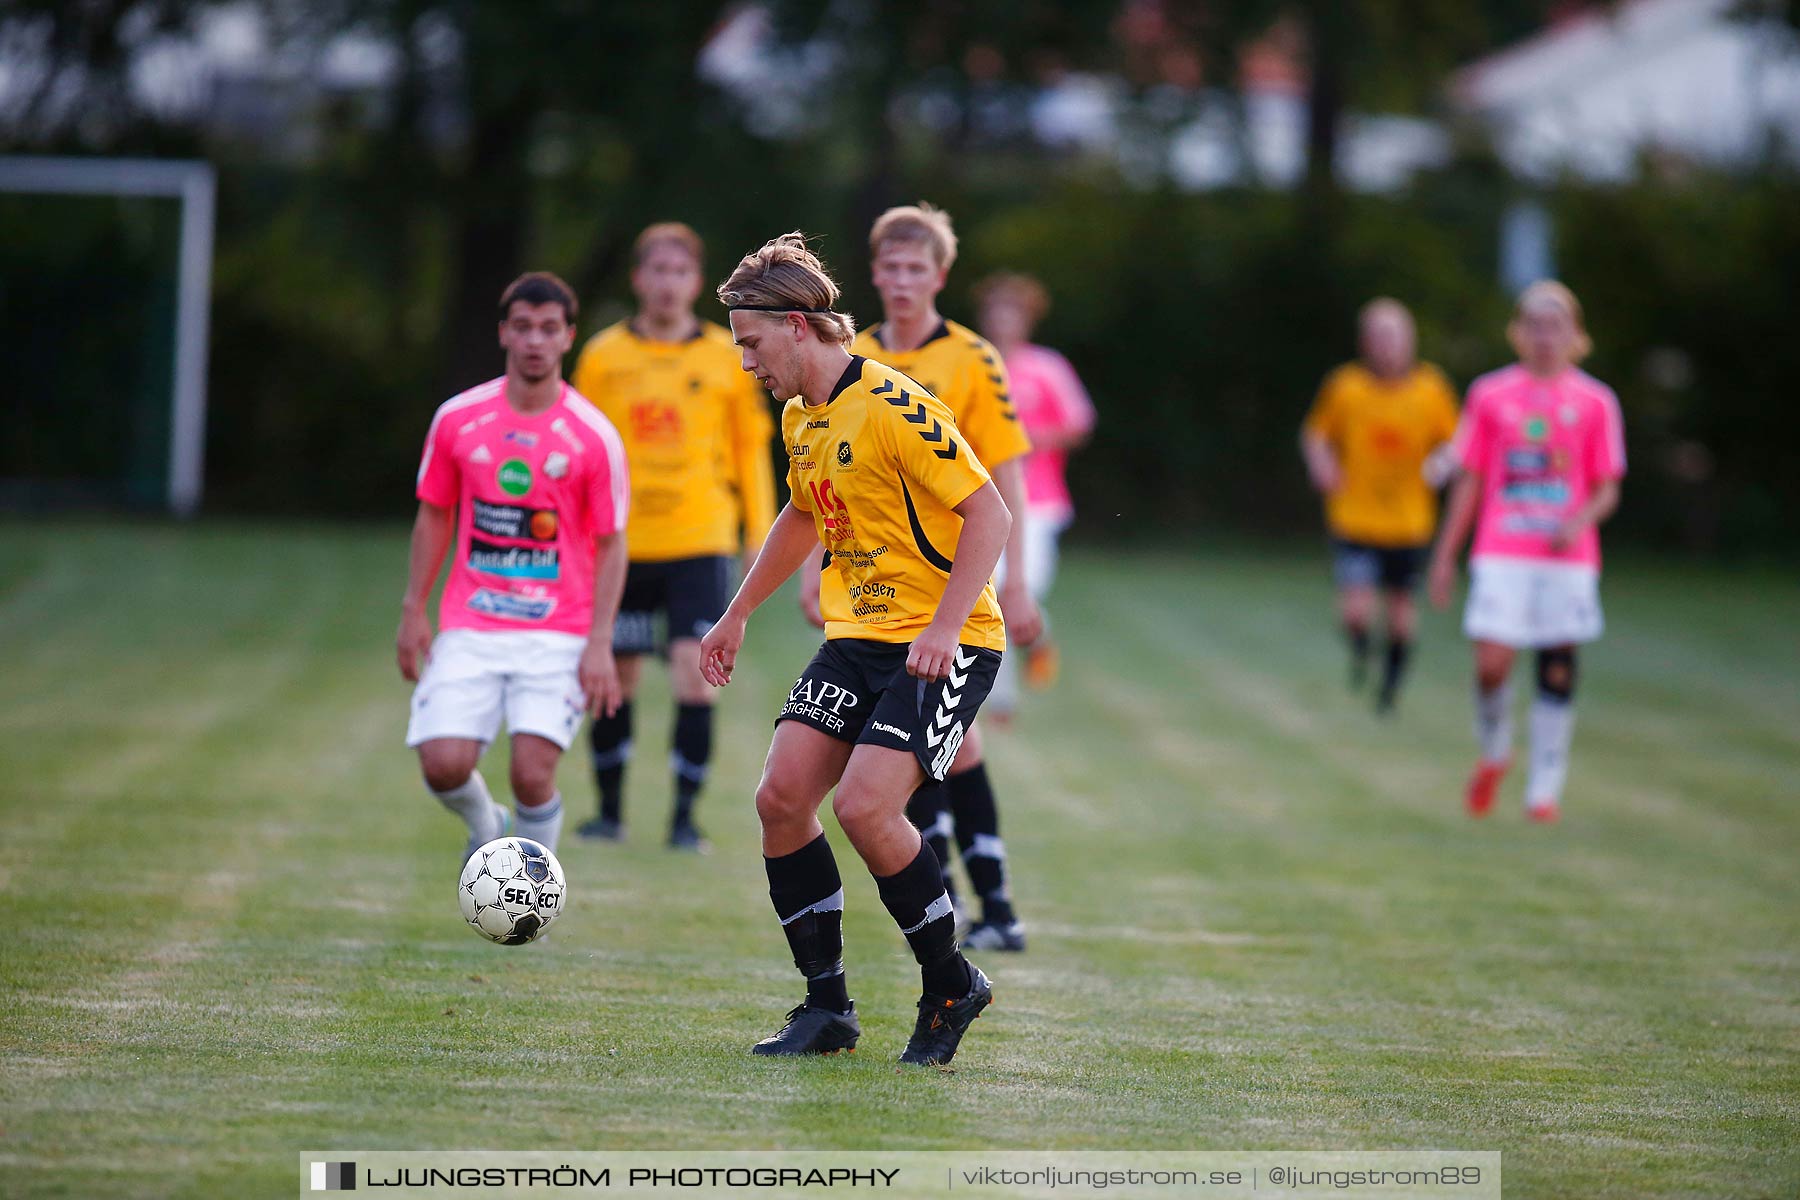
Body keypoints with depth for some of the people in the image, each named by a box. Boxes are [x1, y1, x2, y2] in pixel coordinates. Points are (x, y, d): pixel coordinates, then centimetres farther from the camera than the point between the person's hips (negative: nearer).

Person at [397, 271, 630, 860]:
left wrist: (599, 643, -8)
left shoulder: (594, 437, -4)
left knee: (533, 773, -14)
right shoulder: (457, 419, 2)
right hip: (469, 629, 2)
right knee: (444, 764, -13)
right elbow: (434, 516, 13)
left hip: (557, 635, -2)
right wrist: (413, 610, 7)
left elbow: (611, 544, 0)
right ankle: (486, 828, 23)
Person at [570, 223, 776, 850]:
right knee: (615, 682, 7)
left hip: (700, 542, -1)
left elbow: (751, 447, 10)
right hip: (622, 544, 1)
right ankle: (610, 810, 22)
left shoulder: (726, 357, 3)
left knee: (694, 678, -12)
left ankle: (684, 816, -4)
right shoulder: (603, 355, 4)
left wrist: (760, 533, 6)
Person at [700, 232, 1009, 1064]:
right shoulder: (800, 419, 10)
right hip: (857, 637, 8)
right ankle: (827, 1007, 5)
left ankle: (951, 985, -1)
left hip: (945, 644, -8)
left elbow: (989, 515, -19)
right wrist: (737, 615, 30)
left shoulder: (893, 408, -18)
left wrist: (944, 627, -27)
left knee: (864, 804, -22)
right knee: (780, 797, -5)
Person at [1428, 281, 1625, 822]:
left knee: (1557, 671, 0)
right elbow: (1470, 481, 11)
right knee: (1492, 664, -13)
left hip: (1568, 559, 0)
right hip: (1501, 554, 0)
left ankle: (1545, 791, 11)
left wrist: (1581, 520, -14)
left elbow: (1607, 490, 7)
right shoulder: (1490, 395, 6)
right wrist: (1445, 555, 8)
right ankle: (1494, 752, 16)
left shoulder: (1594, 402, 5)